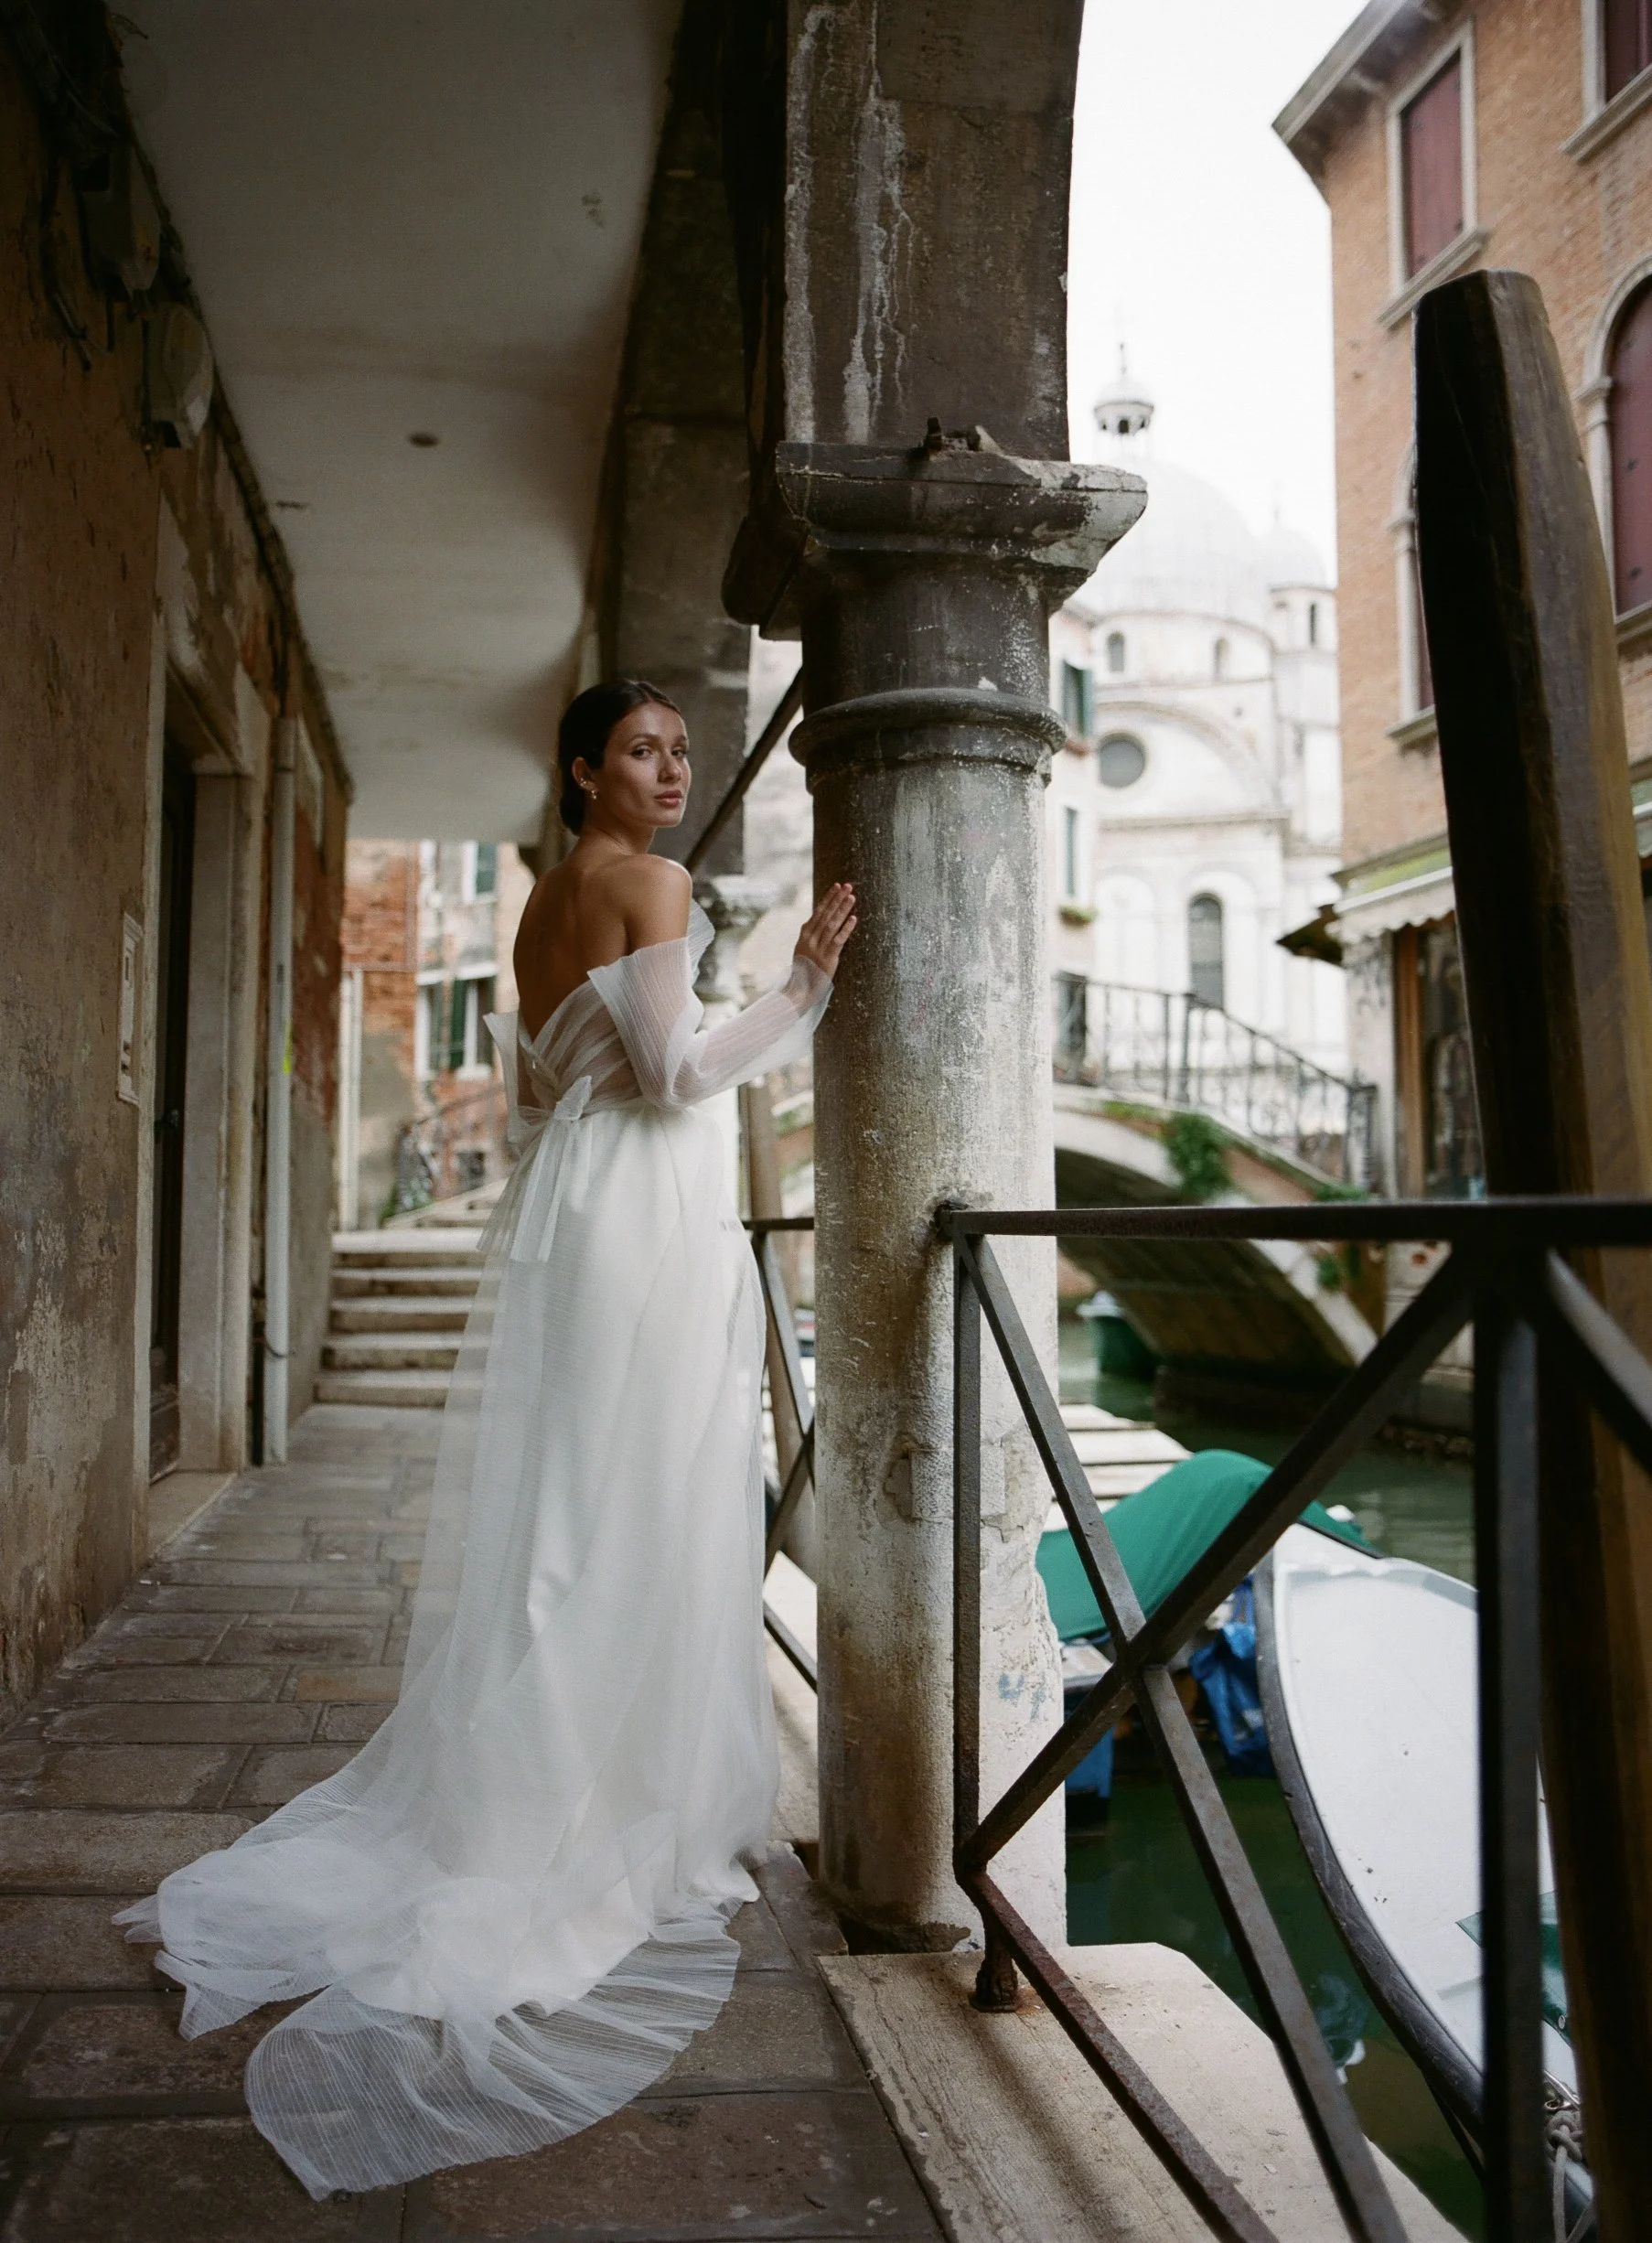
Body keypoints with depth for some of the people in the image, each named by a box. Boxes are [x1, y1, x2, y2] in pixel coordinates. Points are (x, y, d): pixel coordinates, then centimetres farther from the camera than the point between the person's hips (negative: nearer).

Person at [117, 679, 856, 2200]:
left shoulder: (545, 903, 19)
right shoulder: (650, 884, -8)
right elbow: (674, 1072, -16)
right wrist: (804, 983, -13)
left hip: (560, 1208, 9)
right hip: (648, 1211, -9)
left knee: (559, 1512, 12)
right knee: (648, 1514, -4)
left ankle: (516, 1795, 19)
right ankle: (638, 1815, 4)